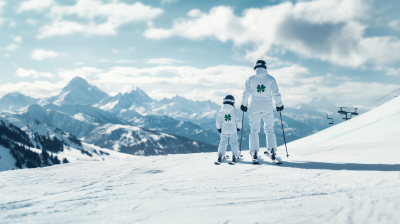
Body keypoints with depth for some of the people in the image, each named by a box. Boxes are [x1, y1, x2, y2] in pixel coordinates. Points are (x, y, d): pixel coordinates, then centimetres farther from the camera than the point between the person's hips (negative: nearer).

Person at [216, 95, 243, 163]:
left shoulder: (221, 112, 1)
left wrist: (219, 128, 19)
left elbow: (218, 122, 4)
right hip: (233, 131, -2)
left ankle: (220, 156, 6)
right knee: (234, 143, 8)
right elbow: (239, 121, -5)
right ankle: (235, 156, 6)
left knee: (223, 143, 12)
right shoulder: (235, 111, -4)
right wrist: (238, 127, 11)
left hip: (224, 131, 2)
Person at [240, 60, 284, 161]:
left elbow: (246, 93, 2)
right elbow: (276, 93, 3)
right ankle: (272, 150, -1)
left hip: (254, 107, 0)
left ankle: (254, 152, 2)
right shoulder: (271, 79, 0)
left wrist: (244, 104, 15)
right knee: (269, 129, 9)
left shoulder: (250, 79, 0)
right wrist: (279, 105, 15)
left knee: (254, 130, 7)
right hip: (268, 107, 0)